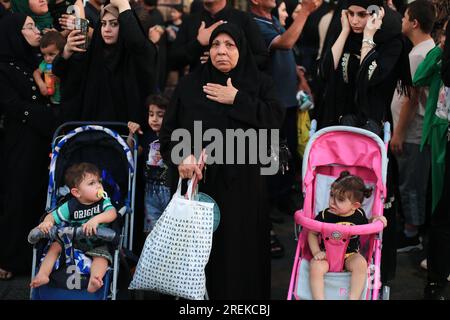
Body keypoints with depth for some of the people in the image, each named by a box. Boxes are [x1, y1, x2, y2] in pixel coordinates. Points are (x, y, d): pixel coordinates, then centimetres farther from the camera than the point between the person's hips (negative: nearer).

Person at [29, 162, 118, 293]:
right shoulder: (70, 206, -7)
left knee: (101, 257, -30)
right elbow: (52, 216, -3)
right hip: (73, 241, 3)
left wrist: (96, 219, -47)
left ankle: (94, 282, -51)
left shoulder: (103, 201, -9)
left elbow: (112, 213, -28)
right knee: (55, 246, -13)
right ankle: (42, 275, -14)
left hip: (97, 244, -2)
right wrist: (46, 222, -28)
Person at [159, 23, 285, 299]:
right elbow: (168, 130, 2)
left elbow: (276, 120, -7)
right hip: (196, 181, 1)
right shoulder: (190, 85, 7)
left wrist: (237, 100, -10)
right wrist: (181, 156, -17)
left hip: (241, 183, 0)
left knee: (238, 251, 1)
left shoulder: (260, 84, 7)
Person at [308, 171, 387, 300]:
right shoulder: (325, 215, -12)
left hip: (350, 254, 1)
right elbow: (312, 234, 1)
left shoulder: (359, 214, -5)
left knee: (361, 263, -29)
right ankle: (318, 298, -23)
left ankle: (354, 297, -23)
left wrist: (375, 220, -1)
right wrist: (316, 252, -12)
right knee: (315, 267, -30)